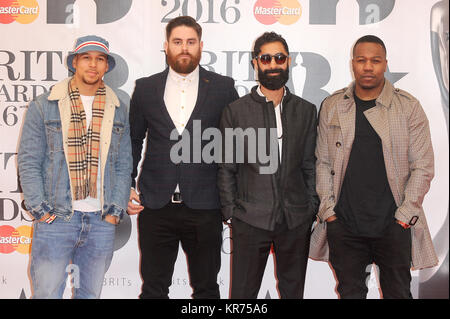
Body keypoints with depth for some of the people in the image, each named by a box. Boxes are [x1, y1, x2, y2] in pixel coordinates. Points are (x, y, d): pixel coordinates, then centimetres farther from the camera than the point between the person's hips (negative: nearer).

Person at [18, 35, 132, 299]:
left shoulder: (119, 111, 9)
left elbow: (124, 166, 9)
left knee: (91, 293, 12)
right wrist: (40, 209, -7)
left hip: (102, 221, 3)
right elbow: (28, 162, 0)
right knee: (47, 293, 2)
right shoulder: (44, 106, 1)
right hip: (55, 218, -2)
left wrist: (116, 210, 1)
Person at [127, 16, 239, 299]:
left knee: (206, 287, 12)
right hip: (156, 206, 1)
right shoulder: (145, 88, 8)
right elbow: (133, 140, 13)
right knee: (153, 288, 11)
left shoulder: (223, 87, 3)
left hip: (204, 207, -1)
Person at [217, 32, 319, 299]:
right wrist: (230, 213, -2)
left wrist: (312, 209, 4)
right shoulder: (236, 111, 1)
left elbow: (310, 166, 9)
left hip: (297, 221, 2)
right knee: (244, 292, 5)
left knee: (293, 291, 13)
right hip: (250, 219, -2)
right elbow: (227, 169, 2)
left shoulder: (307, 111, 8)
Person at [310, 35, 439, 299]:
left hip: (394, 226, -1)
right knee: (349, 292, 11)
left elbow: (423, 167, 0)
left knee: (398, 292, 9)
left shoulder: (408, 107, 0)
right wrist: (328, 209, 1)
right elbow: (322, 163, 7)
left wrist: (405, 214, -6)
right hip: (343, 224, 1)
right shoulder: (332, 106, 5)